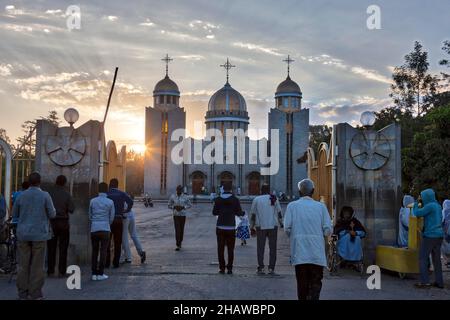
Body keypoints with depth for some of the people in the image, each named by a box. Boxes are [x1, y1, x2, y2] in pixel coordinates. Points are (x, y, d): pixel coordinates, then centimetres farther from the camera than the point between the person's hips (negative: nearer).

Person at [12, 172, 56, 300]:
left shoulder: (21, 196, 1)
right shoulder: (45, 196, -7)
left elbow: (14, 214, 11)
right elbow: (52, 214, -3)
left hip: (23, 234, 3)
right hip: (39, 234, -2)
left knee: (23, 264, 6)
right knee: (37, 265, 2)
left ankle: (23, 293, 8)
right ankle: (35, 293, 3)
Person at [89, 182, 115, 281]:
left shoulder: (93, 201, 3)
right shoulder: (110, 202, -2)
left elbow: (90, 216, 10)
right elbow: (111, 217, 5)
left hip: (94, 229, 2)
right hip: (105, 229, -2)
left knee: (94, 251, 9)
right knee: (103, 251, 2)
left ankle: (94, 274, 9)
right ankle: (100, 274, 1)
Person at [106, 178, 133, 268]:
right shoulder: (122, 194, 0)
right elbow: (130, 201, -13)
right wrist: (126, 211, -1)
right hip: (118, 220, 0)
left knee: (107, 242, 10)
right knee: (117, 243, 8)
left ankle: (107, 262, 9)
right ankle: (116, 263, 8)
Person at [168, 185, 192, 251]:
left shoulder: (185, 197, 0)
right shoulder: (173, 197, 1)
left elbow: (189, 205, 5)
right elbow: (169, 205, 7)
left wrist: (183, 207, -12)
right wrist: (174, 207, -13)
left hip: (183, 215, 1)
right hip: (176, 215, -1)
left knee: (181, 229, 9)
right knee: (177, 230, -9)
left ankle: (180, 242, 30)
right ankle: (178, 245, -10)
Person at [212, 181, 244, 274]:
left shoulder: (218, 199, -1)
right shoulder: (235, 200, -5)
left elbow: (214, 212, 4)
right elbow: (239, 213, -2)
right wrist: (243, 213, 20)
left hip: (220, 227, 1)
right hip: (231, 228, -1)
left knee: (220, 249, 7)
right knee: (230, 249, 6)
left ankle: (222, 268, 6)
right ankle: (229, 268, 5)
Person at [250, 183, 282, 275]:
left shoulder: (256, 199, 1)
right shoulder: (274, 199, 4)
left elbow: (253, 214, 3)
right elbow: (279, 212, 6)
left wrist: (252, 226, 10)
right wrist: (281, 223, 16)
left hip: (260, 226, -1)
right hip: (273, 226, 1)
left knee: (260, 247, 6)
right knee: (272, 247, 7)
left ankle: (261, 268, 1)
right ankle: (271, 268, 4)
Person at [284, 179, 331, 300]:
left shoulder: (292, 206, 0)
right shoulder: (321, 206, 0)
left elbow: (287, 228, -6)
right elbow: (328, 230, -3)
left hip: (299, 251, 1)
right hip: (317, 252, -1)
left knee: (302, 282, 11)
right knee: (316, 282, 4)